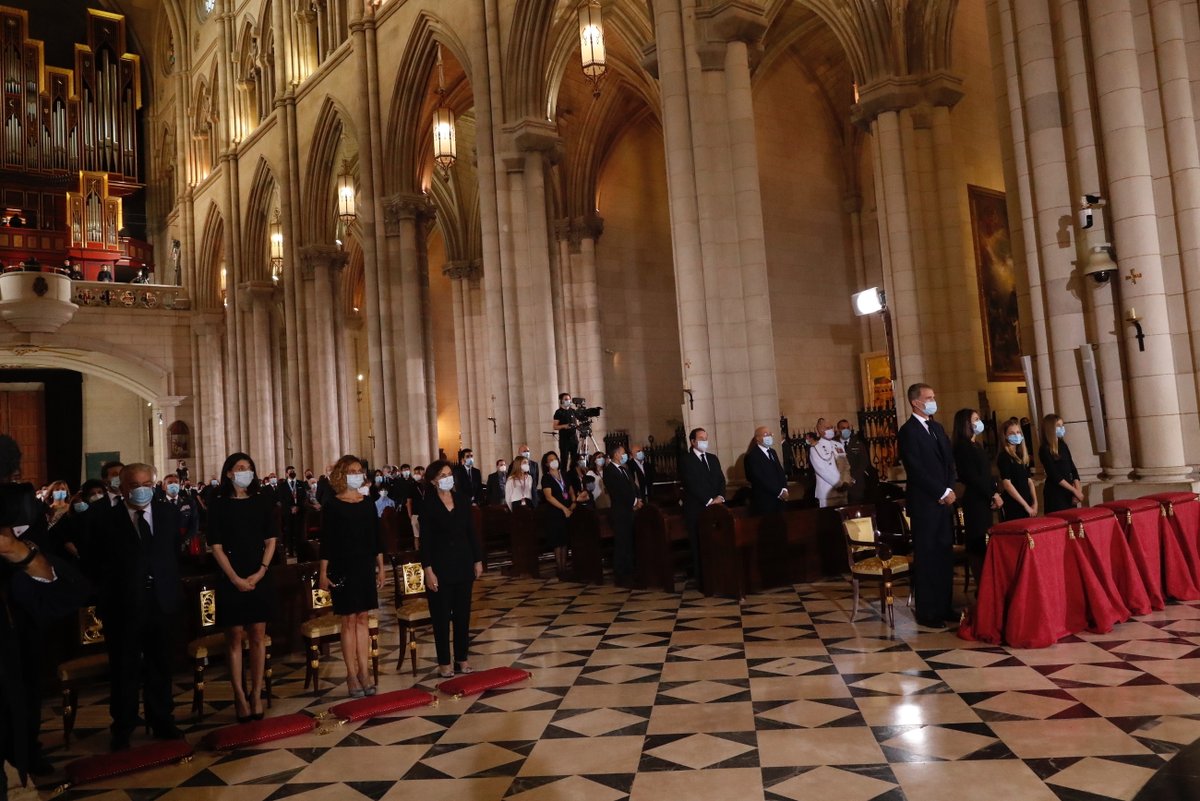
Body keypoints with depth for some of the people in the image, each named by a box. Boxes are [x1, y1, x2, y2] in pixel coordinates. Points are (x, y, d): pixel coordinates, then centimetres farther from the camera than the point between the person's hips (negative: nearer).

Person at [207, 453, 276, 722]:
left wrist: (260, 572, -9)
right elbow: (216, 546, -4)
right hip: (231, 580, -2)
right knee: (234, 637, 3)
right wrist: (235, 578, -12)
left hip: (260, 578, 2)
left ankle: (256, 694, 11)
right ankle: (239, 696, 9)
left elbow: (271, 540, 3)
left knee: (258, 636, 4)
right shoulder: (219, 505, -1)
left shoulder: (263, 501, 4)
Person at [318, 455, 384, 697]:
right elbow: (326, 541, -6)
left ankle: (364, 673, 12)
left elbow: (376, 538, 10)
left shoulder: (368, 504, 6)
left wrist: (381, 567, 9)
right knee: (349, 621, 2)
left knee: (363, 619, 7)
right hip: (343, 569, -4)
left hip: (366, 568, 4)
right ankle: (352, 675, 9)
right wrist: (323, 572, -9)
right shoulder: (331, 505, -5)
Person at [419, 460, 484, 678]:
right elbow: (425, 540, -9)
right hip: (440, 566, -4)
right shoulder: (428, 505, -8)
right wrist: (428, 570, -14)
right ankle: (444, 662, 13)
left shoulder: (462, 499, 4)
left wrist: (478, 560, 7)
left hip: (463, 564, 4)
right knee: (441, 616, 4)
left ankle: (462, 658, 20)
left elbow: (471, 531, 9)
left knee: (463, 614, 9)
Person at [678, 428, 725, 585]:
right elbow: (692, 484, -12)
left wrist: (720, 497, -7)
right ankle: (701, 579, 7)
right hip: (697, 509, -5)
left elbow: (721, 479, 11)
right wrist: (709, 500, -15)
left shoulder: (713, 458, 17)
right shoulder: (685, 460, -3)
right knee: (699, 546, 0)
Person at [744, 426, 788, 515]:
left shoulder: (772, 452, 16)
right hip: (763, 501, -7)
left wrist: (784, 489, -3)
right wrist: (779, 492, -13)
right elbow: (760, 479, -16)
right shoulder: (752, 456, -11)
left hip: (778, 499, 7)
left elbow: (780, 471, 14)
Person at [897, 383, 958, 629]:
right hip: (925, 503, -7)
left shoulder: (937, 428, 15)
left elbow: (949, 461, 13)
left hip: (945, 501, 7)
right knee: (927, 558, 0)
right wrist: (942, 493, -12)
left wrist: (950, 489, -2)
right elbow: (917, 470, -15)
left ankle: (945, 607, 21)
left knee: (945, 556, 11)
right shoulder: (908, 432, -10)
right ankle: (927, 613, 9)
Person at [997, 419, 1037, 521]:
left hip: (1028, 504, 7)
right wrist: (1026, 505, -14)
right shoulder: (1003, 457, -8)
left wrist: (1035, 503, 2)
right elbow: (1007, 484, -15)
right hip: (1014, 506, -7)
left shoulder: (1023, 456, 14)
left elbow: (1029, 481, 13)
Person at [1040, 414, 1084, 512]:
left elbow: (1072, 468, 8)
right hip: (1055, 494, -7)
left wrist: (1078, 489, -3)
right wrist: (1074, 490, -14)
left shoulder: (1062, 445, 10)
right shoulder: (1045, 450, -11)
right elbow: (1054, 476, -15)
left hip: (1069, 492, 7)